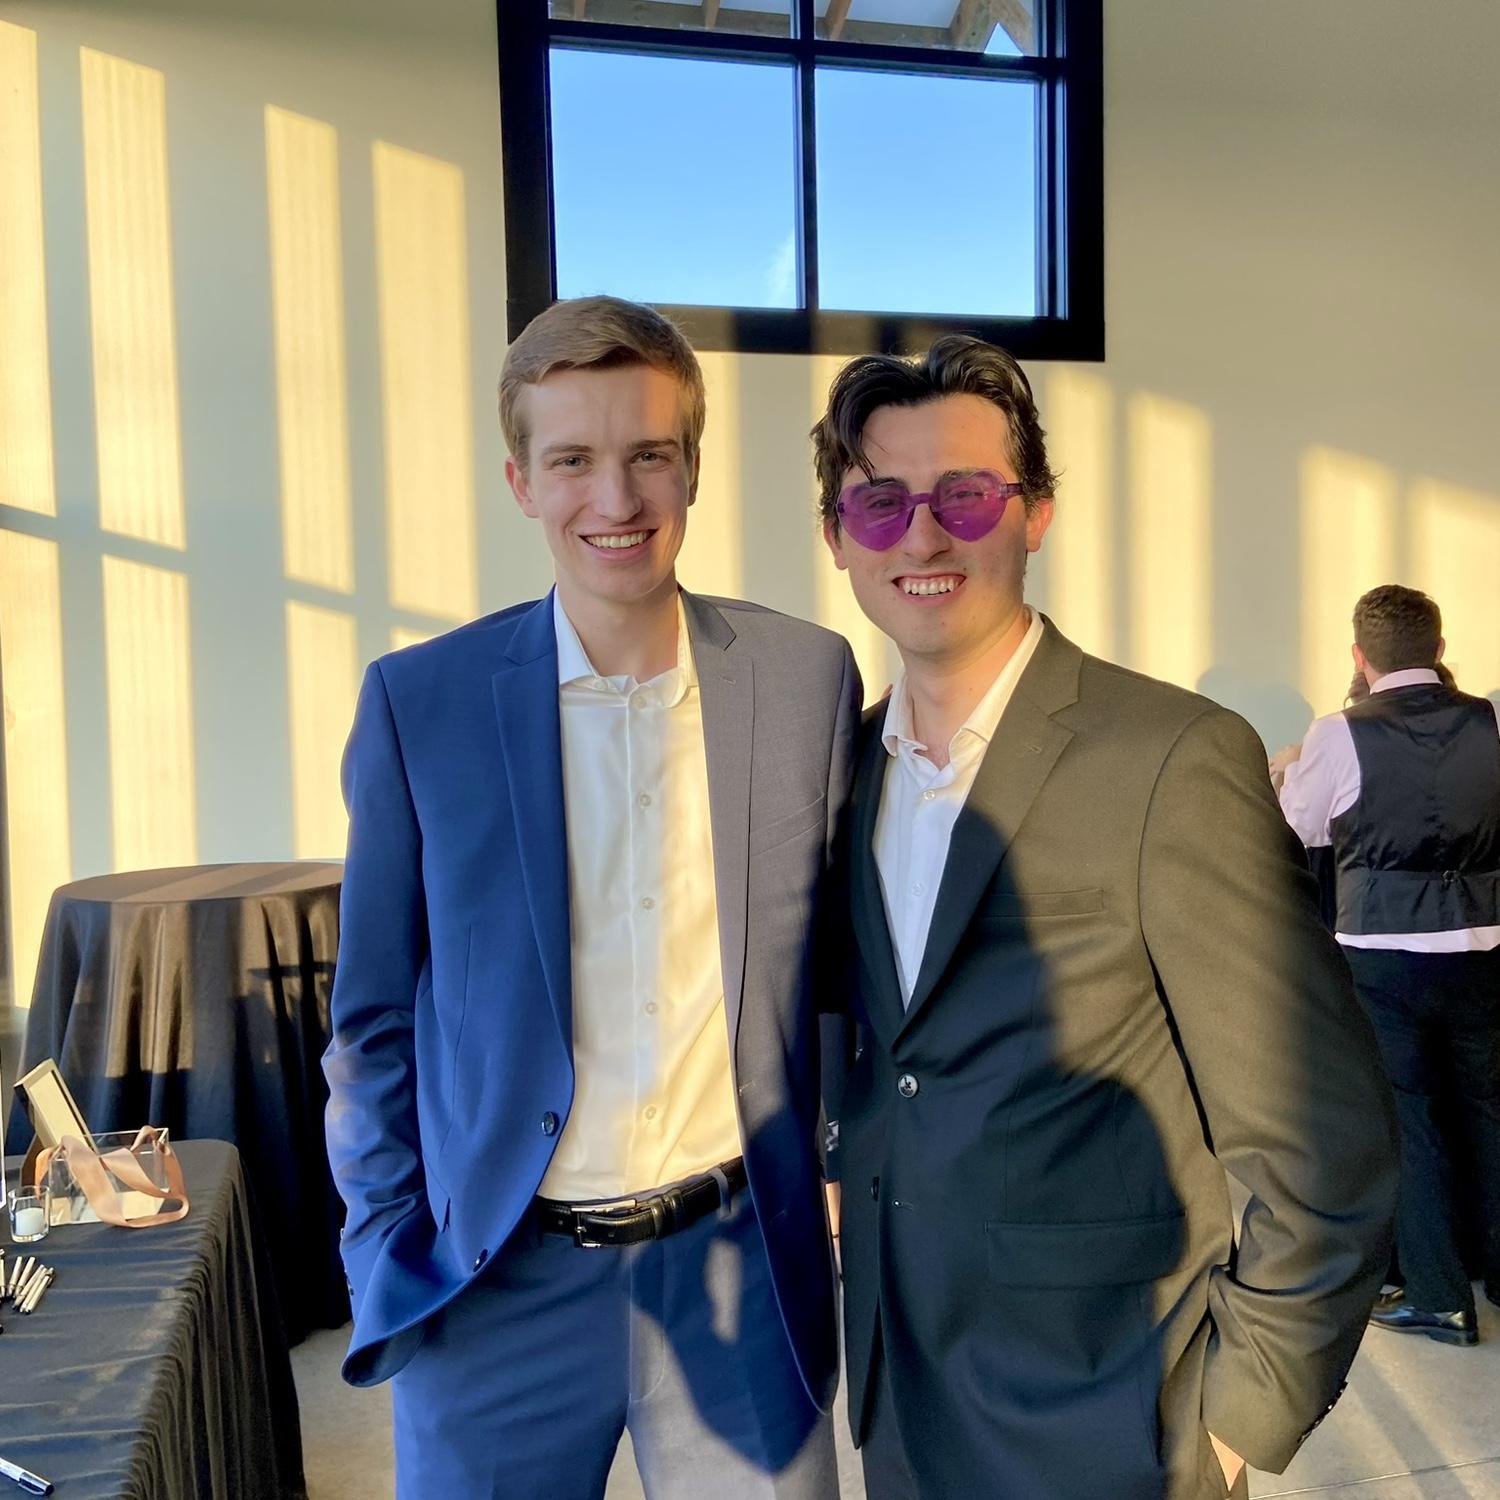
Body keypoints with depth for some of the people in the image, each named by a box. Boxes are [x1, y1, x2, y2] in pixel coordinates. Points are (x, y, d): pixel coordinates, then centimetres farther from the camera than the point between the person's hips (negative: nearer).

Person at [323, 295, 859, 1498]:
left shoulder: (808, 677, -5)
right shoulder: (418, 702, -7)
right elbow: (374, 1017, 1)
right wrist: (386, 1254, -1)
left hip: (742, 1269, 1)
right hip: (495, 1288, 0)